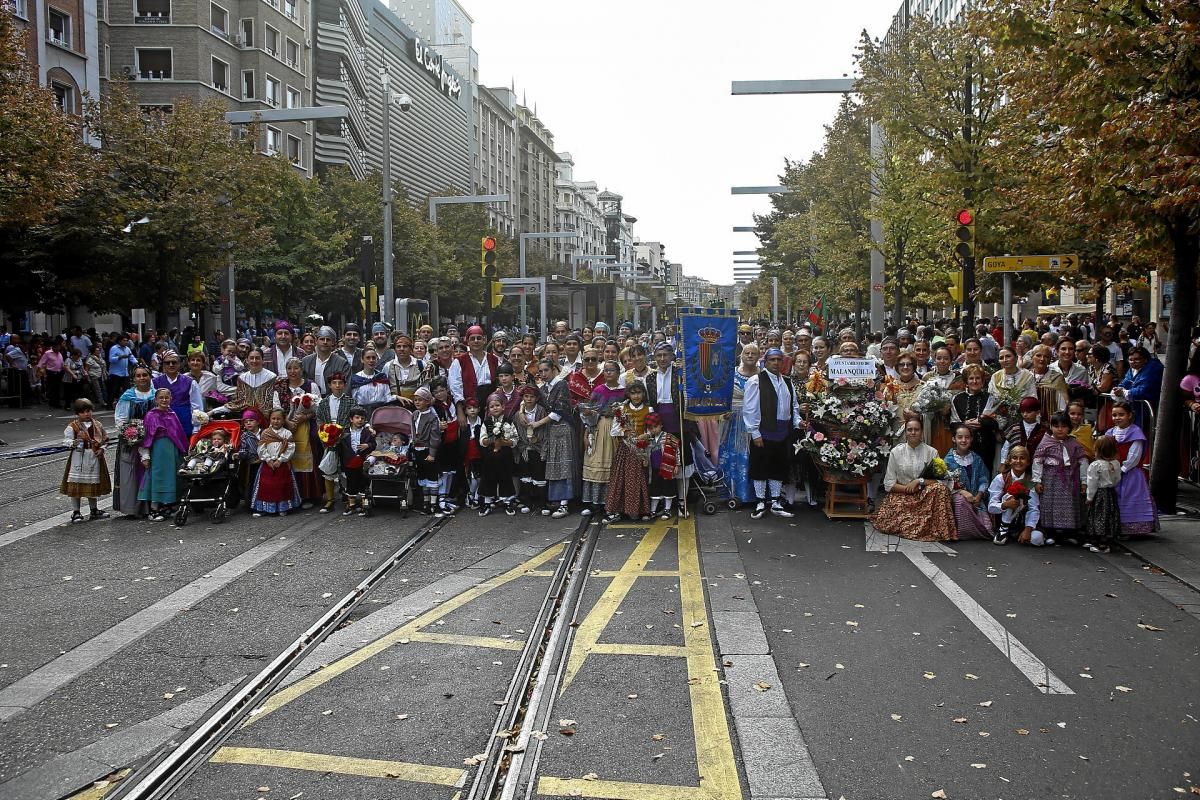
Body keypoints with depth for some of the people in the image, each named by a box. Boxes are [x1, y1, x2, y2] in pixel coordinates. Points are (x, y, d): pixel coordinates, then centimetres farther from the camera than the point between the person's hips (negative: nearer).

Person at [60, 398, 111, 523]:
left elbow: (104, 439, 13)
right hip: (79, 458, -4)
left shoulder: (97, 425, 8)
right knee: (77, 485, -2)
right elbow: (66, 440, -8)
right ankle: (75, 512, 7)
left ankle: (94, 510, 27)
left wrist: (101, 449, -3)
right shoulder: (72, 426, -5)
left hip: (94, 458, 4)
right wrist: (74, 443, -27)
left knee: (93, 485, 14)